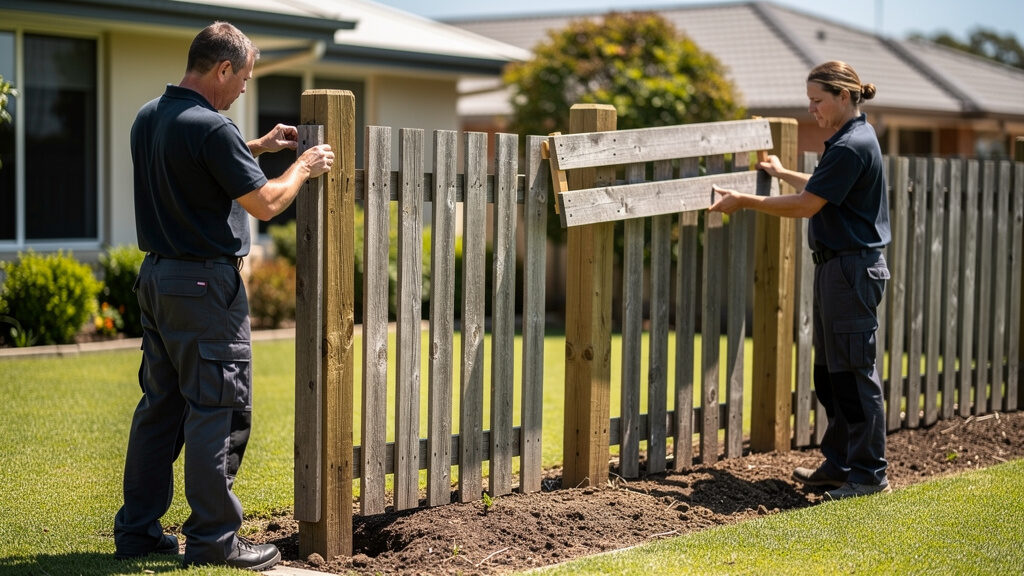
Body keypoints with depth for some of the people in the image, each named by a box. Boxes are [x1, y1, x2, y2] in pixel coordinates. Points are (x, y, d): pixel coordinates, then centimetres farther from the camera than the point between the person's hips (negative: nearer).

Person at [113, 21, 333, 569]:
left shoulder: (148, 118, 9)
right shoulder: (210, 127, -18)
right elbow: (265, 202, -14)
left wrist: (257, 147, 24)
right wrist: (303, 167, 3)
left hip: (155, 274, 9)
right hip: (204, 283, -9)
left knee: (160, 403, 15)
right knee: (217, 410, -2)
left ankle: (137, 529, 19)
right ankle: (213, 538, 2)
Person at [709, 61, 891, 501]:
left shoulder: (852, 146, -17)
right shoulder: (852, 139, 15)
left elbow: (807, 205, -18)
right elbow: (821, 189, 32)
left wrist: (744, 201, -11)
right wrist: (783, 174, 45)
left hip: (852, 270, -11)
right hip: (838, 267, 11)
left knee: (855, 373, -6)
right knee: (830, 373, 14)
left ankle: (869, 473, 0)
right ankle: (839, 464, 22)